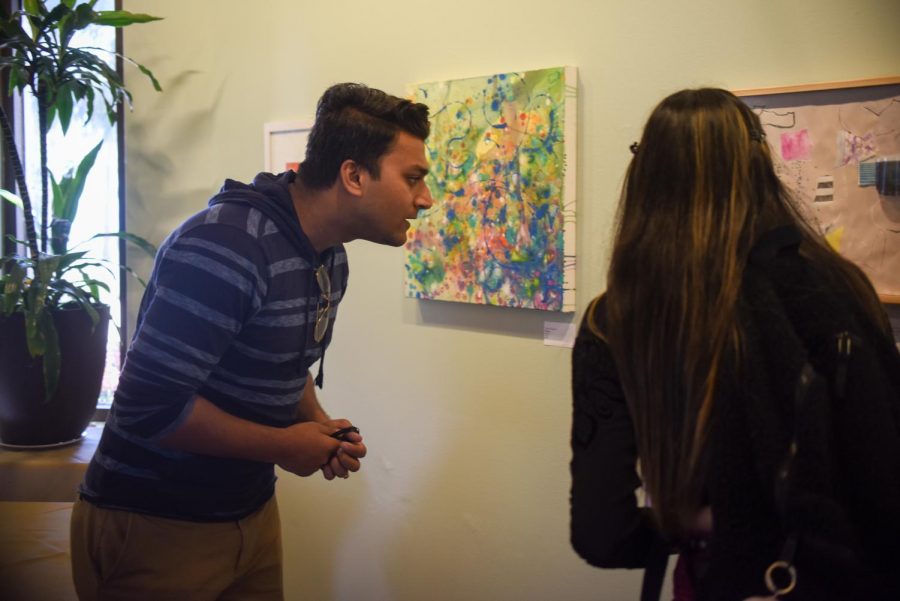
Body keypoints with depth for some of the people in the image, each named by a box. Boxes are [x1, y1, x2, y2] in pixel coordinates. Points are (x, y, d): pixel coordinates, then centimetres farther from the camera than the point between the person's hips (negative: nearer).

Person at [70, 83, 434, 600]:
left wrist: (318, 425, -2)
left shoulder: (332, 259, 3)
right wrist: (283, 447, -18)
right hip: (153, 527, -8)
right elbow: (151, 407, -28)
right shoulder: (225, 247, -27)